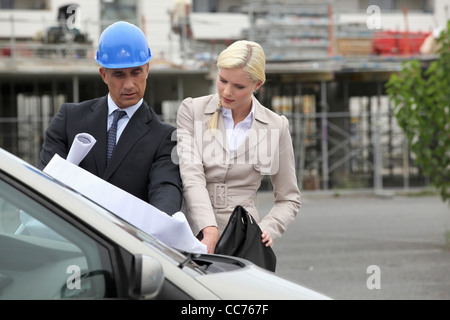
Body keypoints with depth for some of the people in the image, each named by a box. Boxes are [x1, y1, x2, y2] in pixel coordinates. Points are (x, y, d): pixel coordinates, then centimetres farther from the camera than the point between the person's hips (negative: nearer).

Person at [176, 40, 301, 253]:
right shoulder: (192, 110, 5)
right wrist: (209, 230, -24)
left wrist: (267, 229, -6)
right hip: (195, 235, 0)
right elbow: (191, 176, -9)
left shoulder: (276, 127, 8)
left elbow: (288, 199, 15)